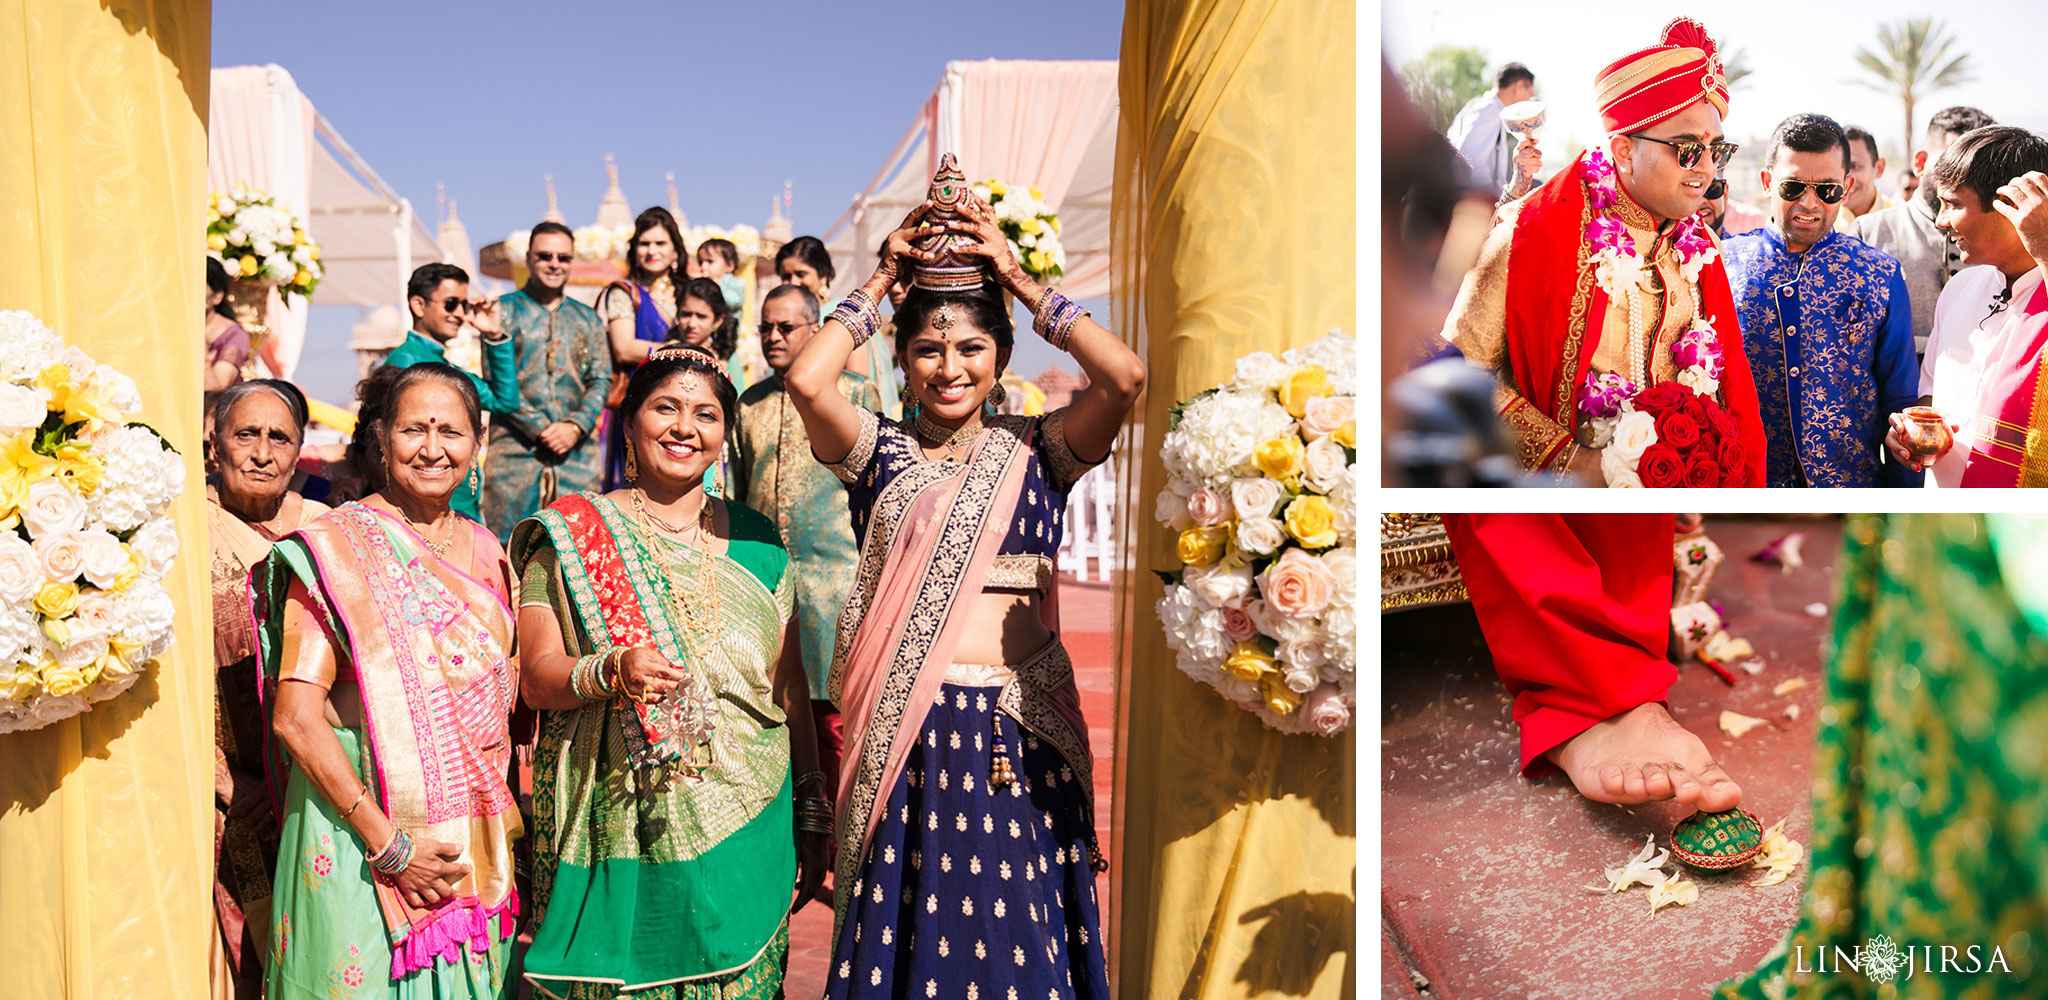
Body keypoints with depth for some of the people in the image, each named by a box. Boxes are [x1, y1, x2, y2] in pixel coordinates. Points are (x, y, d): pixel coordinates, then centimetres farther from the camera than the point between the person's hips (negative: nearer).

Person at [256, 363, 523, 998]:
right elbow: (296, 717, -14)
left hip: (474, 844, 5)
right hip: (359, 827, -5)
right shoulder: (338, 548, -7)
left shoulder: (485, 554, 9)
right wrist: (387, 843, -17)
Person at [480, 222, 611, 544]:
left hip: (578, 453, 3)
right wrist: (541, 429, -11)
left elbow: (602, 380, 11)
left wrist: (575, 426, -7)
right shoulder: (505, 311, 6)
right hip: (516, 451, -3)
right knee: (510, 545, -4)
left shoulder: (588, 319, 18)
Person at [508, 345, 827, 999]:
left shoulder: (756, 541, 9)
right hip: (617, 835, -2)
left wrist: (812, 815, 11)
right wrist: (613, 671, -23)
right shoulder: (572, 534, 3)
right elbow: (536, 675, -3)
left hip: (744, 831, 2)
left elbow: (790, 685, 12)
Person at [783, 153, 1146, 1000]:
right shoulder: (881, 451, 5)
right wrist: (881, 282, -1)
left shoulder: (1037, 449, 5)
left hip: (1023, 731, 1)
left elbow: (1125, 377, -11)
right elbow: (806, 381, -13)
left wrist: (1021, 281, -3)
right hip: (909, 731, 0)